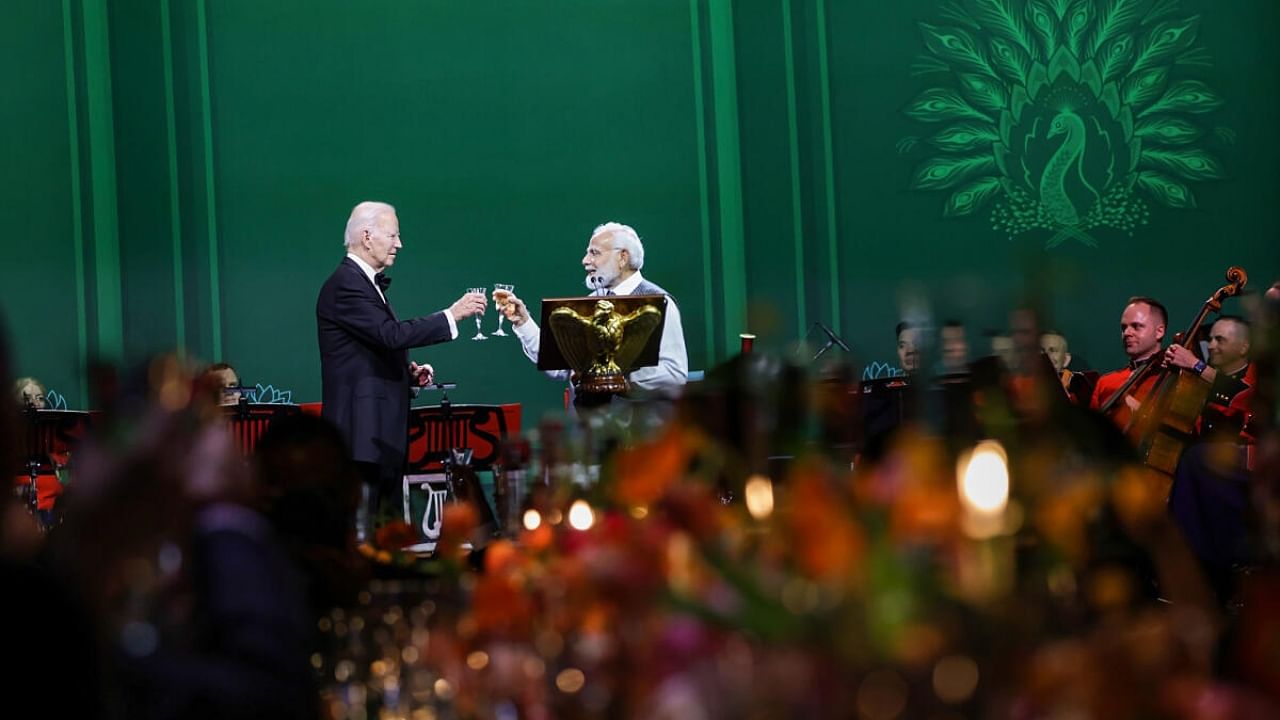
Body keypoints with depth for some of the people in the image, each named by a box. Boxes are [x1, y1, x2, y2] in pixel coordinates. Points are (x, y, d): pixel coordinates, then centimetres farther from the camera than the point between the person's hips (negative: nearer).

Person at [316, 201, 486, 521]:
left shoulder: (367, 282, 19)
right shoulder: (345, 285, -13)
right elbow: (391, 334, -23)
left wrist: (410, 370, 8)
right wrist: (452, 315, -19)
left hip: (382, 431, 10)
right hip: (362, 432, -10)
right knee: (361, 525, -10)